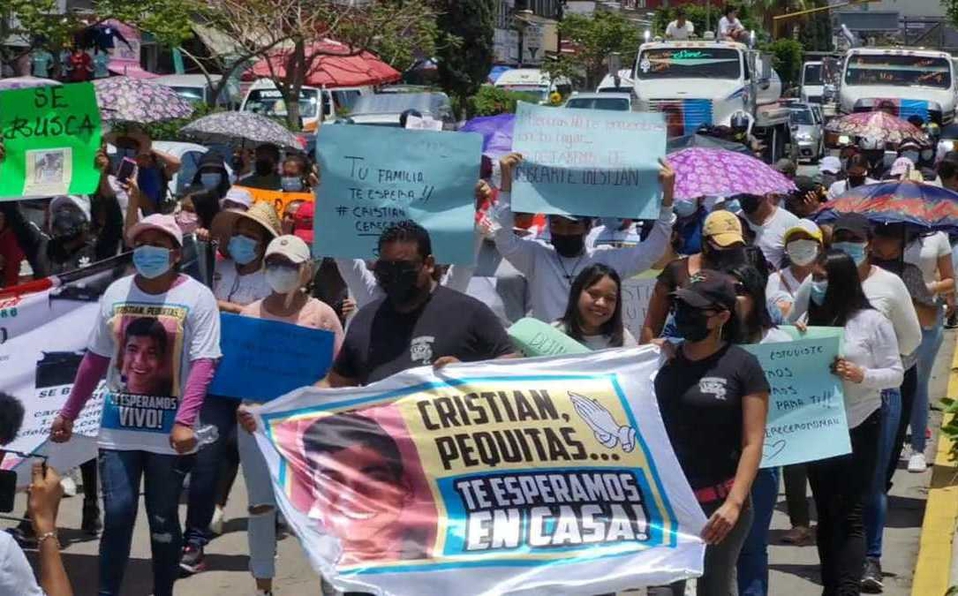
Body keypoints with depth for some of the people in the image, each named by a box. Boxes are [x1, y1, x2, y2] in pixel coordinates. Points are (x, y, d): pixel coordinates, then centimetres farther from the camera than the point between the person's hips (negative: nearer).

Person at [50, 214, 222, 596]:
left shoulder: (196, 297, -6)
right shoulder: (116, 292, 6)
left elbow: (204, 363, -14)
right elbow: (96, 359, 14)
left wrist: (185, 421, -25)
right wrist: (69, 413, 15)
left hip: (169, 430, -2)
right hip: (119, 425, 3)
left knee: (163, 520, 7)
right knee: (117, 514, -2)